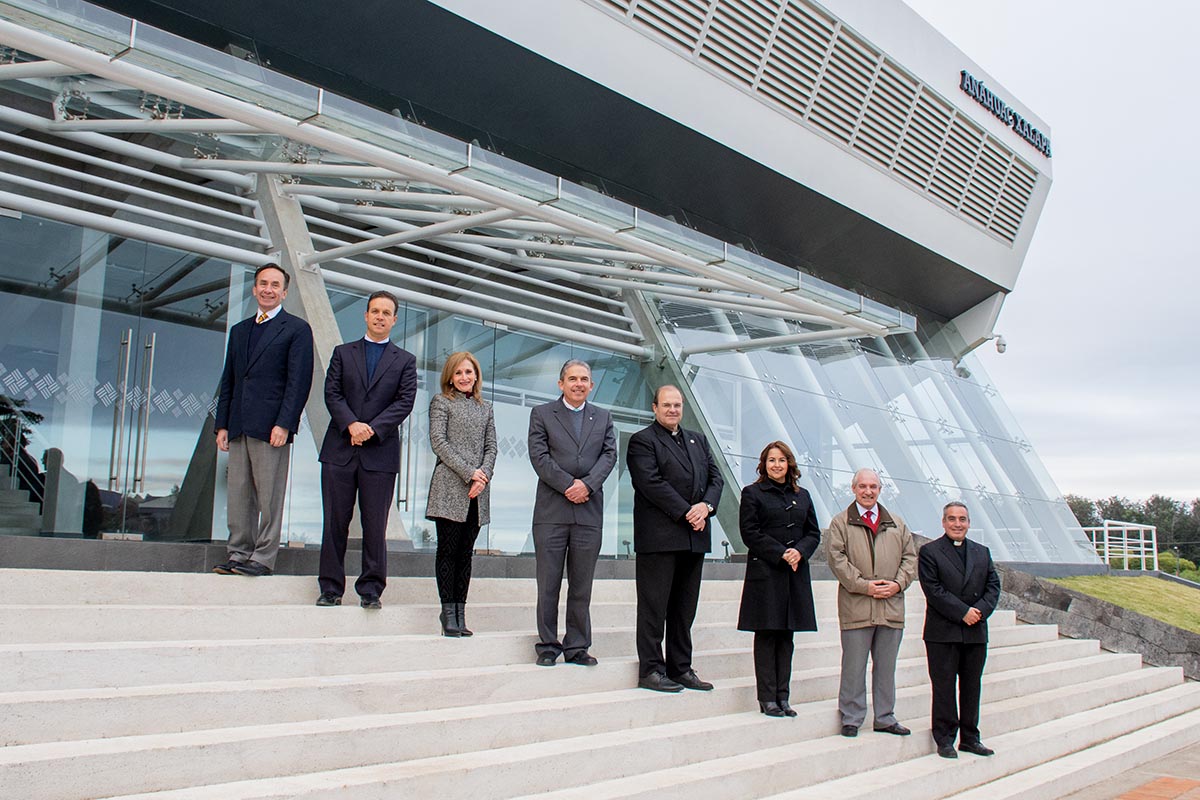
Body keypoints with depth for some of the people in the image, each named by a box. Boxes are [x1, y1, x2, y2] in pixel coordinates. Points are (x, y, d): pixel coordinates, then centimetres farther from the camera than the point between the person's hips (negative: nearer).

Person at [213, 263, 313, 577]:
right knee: (238, 495, 7)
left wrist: (284, 424, -15)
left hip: (271, 427, -6)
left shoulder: (297, 329, 1)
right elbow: (228, 381, 20)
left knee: (269, 497, -3)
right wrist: (222, 424, 12)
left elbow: (299, 381, -7)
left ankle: (263, 557, 2)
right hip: (239, 428, 6)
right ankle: (238, 554, 14)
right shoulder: (239, 330, 20)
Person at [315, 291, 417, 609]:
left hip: (380, 454, -1)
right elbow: (332, 393, 3)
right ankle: (331, 588, 12)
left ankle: (371, 589, 8)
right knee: (335, 522, 3)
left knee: (375, 525, 0)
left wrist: (372, 428, -13)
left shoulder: (405, 361, 11)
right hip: (340, 450, 1)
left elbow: (404, 402, 0)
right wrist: (352, 424, -13)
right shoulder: (343, 353, 14)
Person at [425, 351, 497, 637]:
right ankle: (448, 613, 1)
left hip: (478, 492, 4)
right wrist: (468, 472, -12)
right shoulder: (441, 401, 6)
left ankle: (460, 612, 7)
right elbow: (438, 442, -4)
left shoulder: (485, 408, 19)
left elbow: (491, 447, 13)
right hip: (450, 488, -4)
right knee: (448, 550, -3)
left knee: (465, 552, 4)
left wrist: (483, 475, -6)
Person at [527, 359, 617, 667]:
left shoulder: (603, 418, 15)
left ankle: (577, 647, 16)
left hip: (589, 512, 2)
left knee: (582, 586, 7)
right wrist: (568, 485, -13)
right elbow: (539, 456, -4)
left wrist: (587, 484, -12)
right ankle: (547, 646, 12)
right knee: (548, 584, 2)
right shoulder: (541, 414, 6)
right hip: (551, 511, -2)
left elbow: (609, 455, 4)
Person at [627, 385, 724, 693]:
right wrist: (686, 513, -17)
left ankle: (681, 668, 18)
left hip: (694, 537, 7)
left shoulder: (698, 440, 20)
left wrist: (706, 506, -7)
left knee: (684, 607, 11)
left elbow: (716, 477, 13)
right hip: (659, 537, -7)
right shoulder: (642, 441, -2)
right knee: (654, 606, -2)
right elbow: (652, 483, -13)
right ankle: (651, 670, 4)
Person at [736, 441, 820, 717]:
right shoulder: (752, 493, 1)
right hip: (765, 573, -4)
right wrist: (781, 554, -15)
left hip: (796, 573, 5)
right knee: (767, 635, -1)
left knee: (786, 636, 7)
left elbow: (813, 533, 12)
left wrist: (799, 551, -8)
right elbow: (750, 534, -7)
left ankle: (782, 697, 13)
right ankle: (767, 698, 4)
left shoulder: (802, 496, 15)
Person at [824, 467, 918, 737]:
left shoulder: (897, 524, 16)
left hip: (891, 606, 4)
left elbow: (910, 557, 14)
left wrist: (898, 584, -4)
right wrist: (864, 585, -14)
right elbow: (837, 558, -6)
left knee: (886, 666, 11)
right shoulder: (840, 523, 4)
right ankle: (851, 719, 10)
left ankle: (885, 718, 22)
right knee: (854, 666, 1)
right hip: (856, 607, -4)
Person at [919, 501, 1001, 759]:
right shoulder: (929, 551, -1)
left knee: (972, 687, 11)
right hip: (943, 633, -4)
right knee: (944, 687, 1)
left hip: (976, 632, 5)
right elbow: (933, 590, -10)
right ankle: (945, 739, 10)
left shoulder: (982, 552, 15)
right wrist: (963, 612, -16)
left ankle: (970, 738, 21)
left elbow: (993, 586, 8)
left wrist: (980, 611, -10)